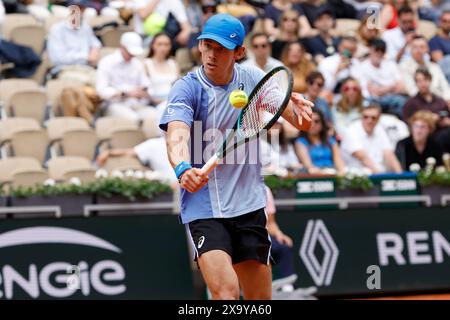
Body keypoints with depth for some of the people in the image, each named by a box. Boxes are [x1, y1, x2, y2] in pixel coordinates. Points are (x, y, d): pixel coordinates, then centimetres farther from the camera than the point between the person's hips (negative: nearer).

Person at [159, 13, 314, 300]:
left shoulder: (253, 78, 2)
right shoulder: (187, 89, -11)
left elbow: (302, 122, 2)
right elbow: (177, 137, -28)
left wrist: (299, 108, -22)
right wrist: (183, 169, -50)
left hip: (250, 205, 4)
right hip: (204, 206, -4)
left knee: (261, 297, 9)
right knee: (226, 291, -24)